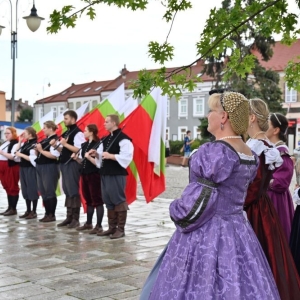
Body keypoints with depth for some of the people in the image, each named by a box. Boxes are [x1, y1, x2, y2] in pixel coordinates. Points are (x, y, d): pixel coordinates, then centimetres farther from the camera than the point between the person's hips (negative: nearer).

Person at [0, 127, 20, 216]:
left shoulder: (15, 144, -13)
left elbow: (13, 157, -24)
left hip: (11, 167, -9)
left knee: (12, 187, -3)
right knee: (7, 188, 12)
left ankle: (13, 209, 2)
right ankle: (10, 208, 18)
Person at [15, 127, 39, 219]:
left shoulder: (34, 144, -13)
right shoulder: (24, 144, 13)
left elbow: (32, 159, -20)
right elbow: (17, 153, 16)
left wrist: (21, 155, -14)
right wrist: (19, 142, 11)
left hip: (31, 169, -9)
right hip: (23, 169, 9)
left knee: (32, 190, -3)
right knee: (25, 190, 11)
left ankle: (34, 212, 2)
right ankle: (28, 211, 18)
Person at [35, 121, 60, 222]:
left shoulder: (55, 140, -12)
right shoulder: (45, 140, 16)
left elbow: (54, 156, -24)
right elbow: (39, 154, 21)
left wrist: (41, 150, -16)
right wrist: (37, 149, 1)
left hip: (50, 168, -10)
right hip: (41, 167, 10)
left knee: (50, 192, -5)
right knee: (43, 192, 12)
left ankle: (52, 215, 2)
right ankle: (47, 214, 19)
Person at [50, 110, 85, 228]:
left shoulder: (78, 133, -12)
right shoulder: (66, 133, 16)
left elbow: (79, 150, -21)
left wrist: (65, 144, -21)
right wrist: (55, 145, 4)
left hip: (72, 164, -9)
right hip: (64, 164, 9)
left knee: (73, 191, -6)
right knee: (67, 191, 11)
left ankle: (75, 219, 0)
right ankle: (69, 217, 17)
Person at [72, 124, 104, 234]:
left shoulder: (97, 145, -13)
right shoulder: (84, 145, 12)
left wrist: (89, 157, -27)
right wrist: (76, 158, 1)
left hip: (94, 175, -9)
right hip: (85, 174, 9)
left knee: (97, 200, -3)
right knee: (88, 200, 16)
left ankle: (99, 226, 2)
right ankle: (88, 223, 25)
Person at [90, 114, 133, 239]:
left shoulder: (123, 139, -12)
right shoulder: (106, 139, 16)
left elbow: (126, 157, -19)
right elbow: (102, 155, 21)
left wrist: (111, 156, -21)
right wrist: (96, 154, 1)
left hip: (117, 174, -9)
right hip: (105, 174, 9)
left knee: (119, 201, -3)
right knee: (108, 201, 12)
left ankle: (121, 229, 4)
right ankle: (112, 227, 21)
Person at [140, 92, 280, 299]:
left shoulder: (213, 152, -18)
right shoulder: (250, 155, 8)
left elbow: (200, 199, -20)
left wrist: (176, 212, -3)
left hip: (205, 234, -8)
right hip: (238, 232, 8)